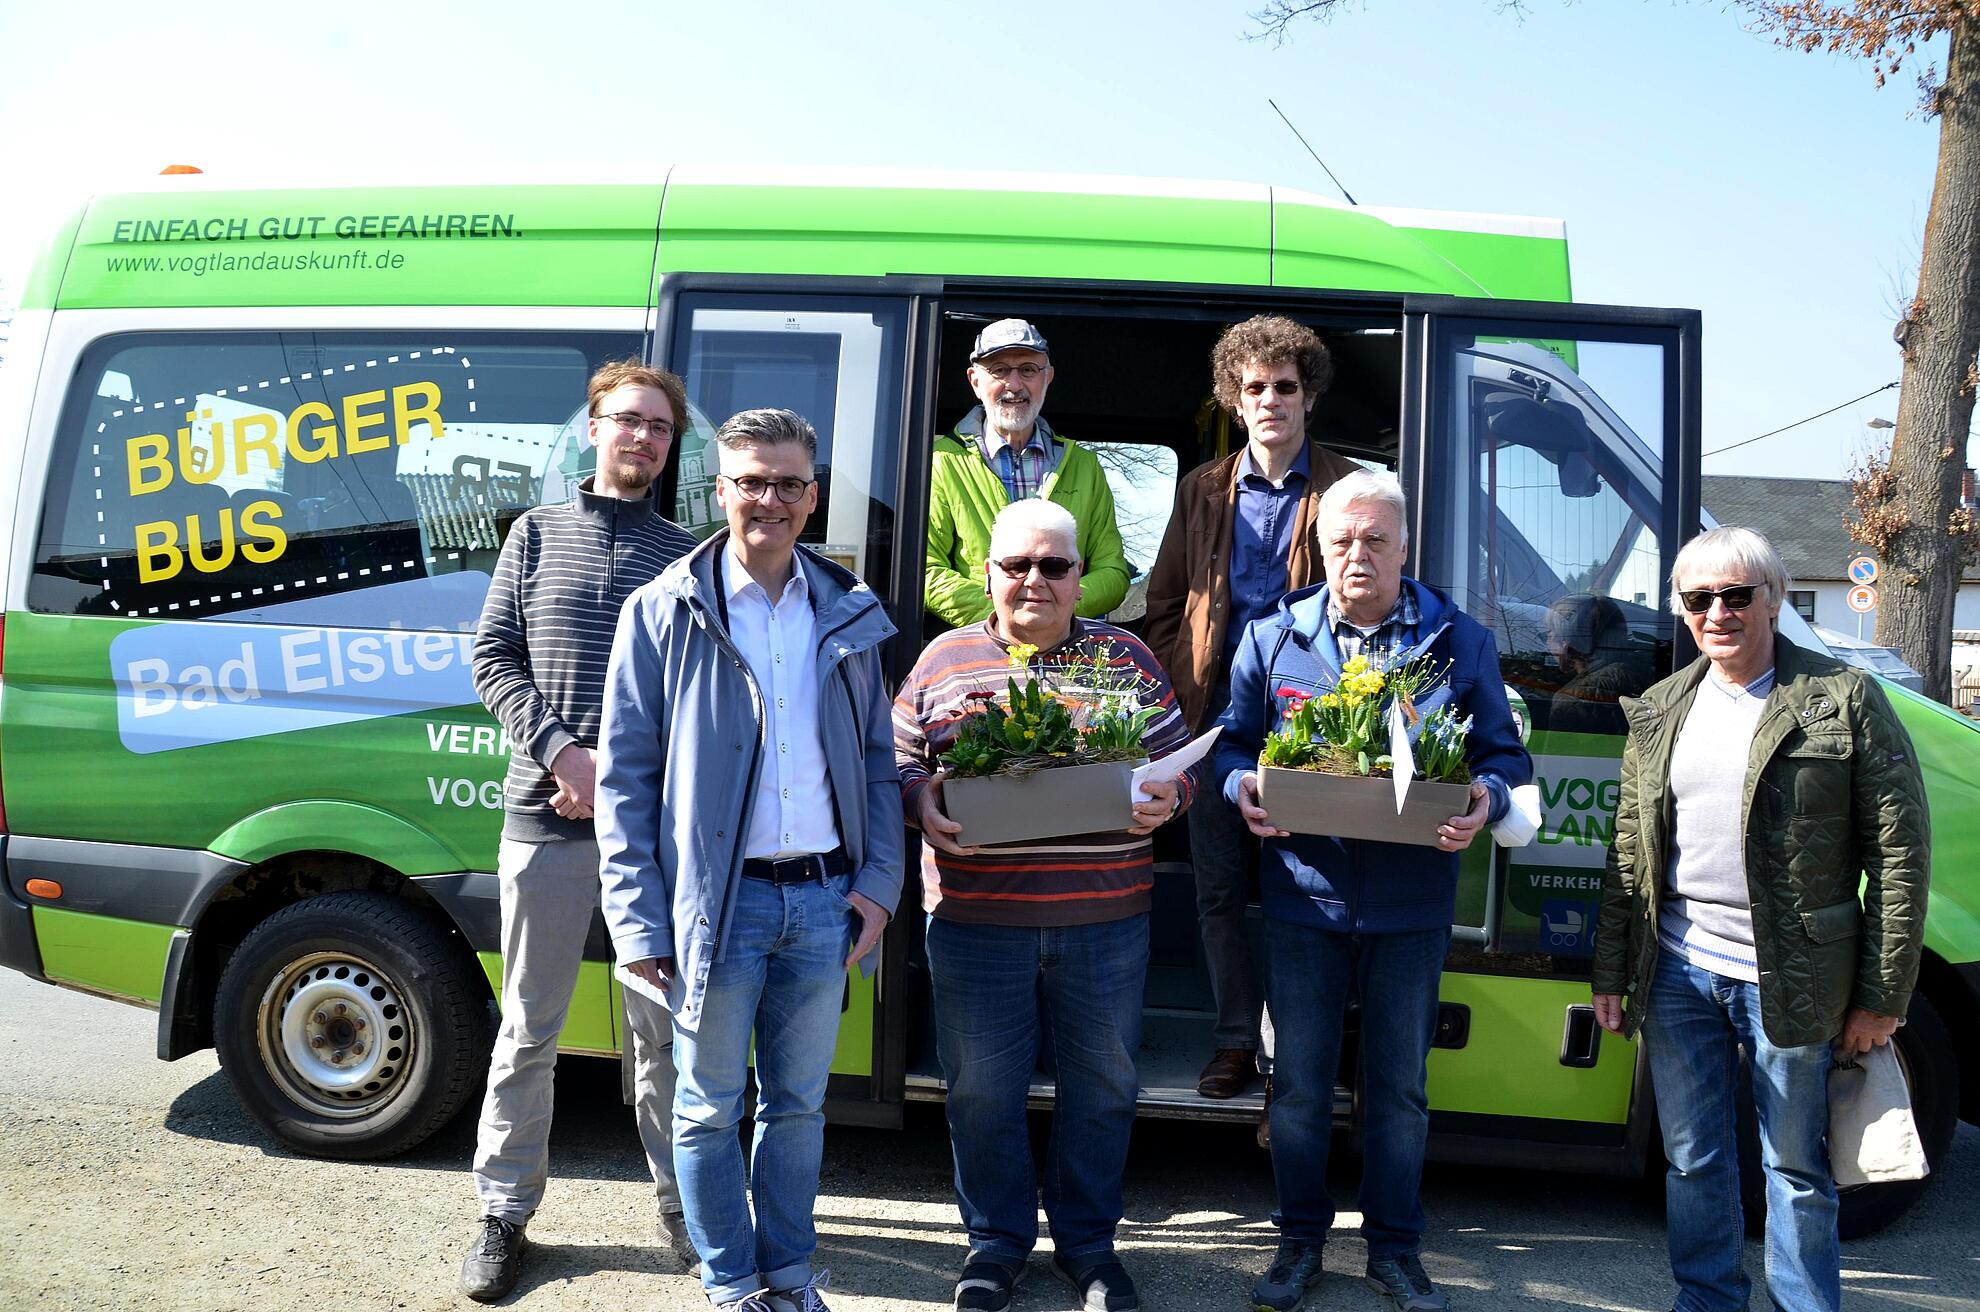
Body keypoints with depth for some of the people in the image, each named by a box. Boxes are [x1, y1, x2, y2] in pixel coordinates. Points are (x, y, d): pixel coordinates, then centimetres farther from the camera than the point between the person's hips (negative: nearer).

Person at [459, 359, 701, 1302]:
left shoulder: (685, 555, 7)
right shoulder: (538, 533, 10)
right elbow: (493, 659, 4)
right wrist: (567, 752, -10)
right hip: (545, 815, 0)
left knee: (664, 1024, 9)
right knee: (530, 1028, 8)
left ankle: (683, 1205, 24)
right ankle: (505, 1213, 22)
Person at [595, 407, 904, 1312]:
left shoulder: (848, 615, 8)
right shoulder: (664, 611, -2)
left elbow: (879, 762, 12)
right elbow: (625, 775, -3)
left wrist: (878, 882, 1)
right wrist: (638, 921, -9)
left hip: (823, 899, 3)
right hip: (716, 901, -2)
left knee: (799, 1103, 15)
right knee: (709, 1109, 9)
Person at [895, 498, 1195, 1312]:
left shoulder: (1126, 657, 7)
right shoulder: (945, 659, 6)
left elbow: (1180, 758, 9)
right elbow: (895, 758, 8)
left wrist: (1166, 798, -11)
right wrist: (920, 798, -12)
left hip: (1105, 919, 1)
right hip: (974, 917, 0)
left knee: (1101, 1086, 12)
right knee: (982, 1089, 9)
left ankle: (1087, 1242, 31)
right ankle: (996, 1240, 29)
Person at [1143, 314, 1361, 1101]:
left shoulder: (1347, 490, 2)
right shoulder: (1203, 490, 11)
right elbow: (1164, 605, 13)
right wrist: (1180, 699, 2)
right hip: (1216, 717, 3)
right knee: (1218, 887, 7)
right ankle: (1235, 1041, 20)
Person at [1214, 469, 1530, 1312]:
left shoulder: (1462, 643, 4)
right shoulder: (1271, 639, 5)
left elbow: (1503, 753, 6)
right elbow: (1232, 740, 10)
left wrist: (1485, 799, -15)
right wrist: (1243, 785, -12)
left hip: (1412, 905, 0)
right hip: (1302, 896, 0)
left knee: (1399, 1086, 12)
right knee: (1298, 1083, 10)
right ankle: (1299, 1241, 28)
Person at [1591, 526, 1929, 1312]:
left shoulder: (1844, 701, -5)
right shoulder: (1659, 711, 8)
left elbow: (1900, 853, -6)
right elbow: (1628, 851, 12)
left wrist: (1882, 996, -8)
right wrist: (1611, 974, 9)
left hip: (1788, 979, -4)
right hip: (1678, 973, 4)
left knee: (1795, 1169, 8)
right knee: (1693, 1159, 14)